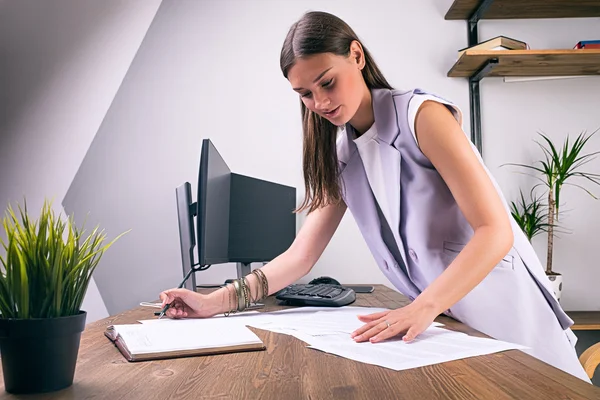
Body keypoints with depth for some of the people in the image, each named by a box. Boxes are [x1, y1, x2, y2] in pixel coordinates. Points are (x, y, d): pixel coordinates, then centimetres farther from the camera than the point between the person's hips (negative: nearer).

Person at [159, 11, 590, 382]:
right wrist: (216, 302, -10)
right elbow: (301, 255, 1)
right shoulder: (338, 156, 4)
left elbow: (495, 231, -21)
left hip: (503, 307, -4)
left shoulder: (421, 114, -15)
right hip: (438, 323, 5)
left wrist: (422, 307, -34)